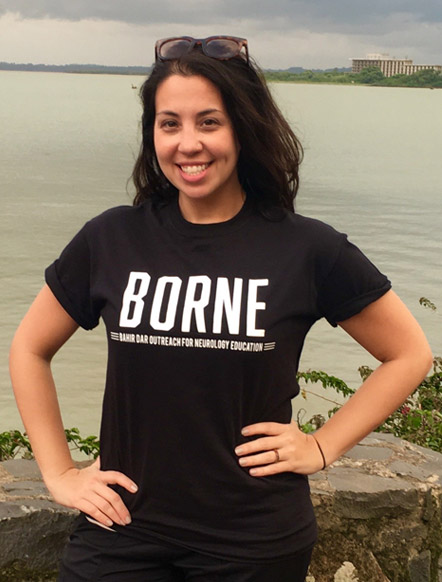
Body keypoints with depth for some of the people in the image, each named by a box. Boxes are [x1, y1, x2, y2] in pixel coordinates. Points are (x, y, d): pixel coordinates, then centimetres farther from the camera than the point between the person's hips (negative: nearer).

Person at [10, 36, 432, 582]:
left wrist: (321, 446, -3)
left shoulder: (307, 249, -8)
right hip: (122, 528, 1)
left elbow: (411, 354, 3)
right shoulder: (111, 240, -3)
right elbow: (30, 348, 11)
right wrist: (59, 473, 5)